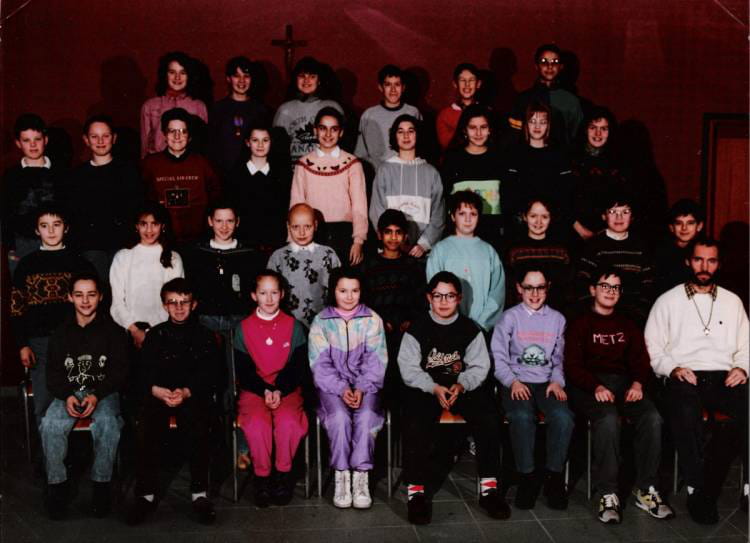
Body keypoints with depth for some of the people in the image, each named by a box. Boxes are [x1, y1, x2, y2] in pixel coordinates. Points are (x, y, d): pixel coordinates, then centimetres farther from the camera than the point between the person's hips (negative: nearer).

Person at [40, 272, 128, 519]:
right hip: (69, 392, 2)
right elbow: (53, 372, 7)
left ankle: (101, 483, -16)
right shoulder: (61, 332, 11)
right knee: (50, 425, -28)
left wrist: (96, 396, -17)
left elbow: (119, 371, -1)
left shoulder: (112, 330, 3)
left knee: (108, 424, -33)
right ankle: (57, 483, -12)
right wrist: (67, 396, -13)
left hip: (104, 392, -2)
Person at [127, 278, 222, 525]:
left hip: (194, 397, -1)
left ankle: (199, 493, -25)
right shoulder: (155, 335, 17)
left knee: (196, 421, -33)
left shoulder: (205, 336, 13)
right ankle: (146, 494, -21)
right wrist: (157, 391, -16)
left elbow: (210, 376, 3)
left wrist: (186, 392, -17)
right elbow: (144, 374, 7)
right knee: (148, 423, -30)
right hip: (158, 396, 2)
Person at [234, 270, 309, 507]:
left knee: (288, 420, -32)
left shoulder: (294, 326, 7)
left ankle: (283, 473, -9)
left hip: (287, 388, 0)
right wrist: (265, 391, -14)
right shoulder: (243, 328, 7)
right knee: (256, 422, -31)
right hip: (253, 389, 0)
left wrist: (279, 392, -14)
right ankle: (262, 476, -10)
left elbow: (298, 366, 2)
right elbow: (243, 370, 3)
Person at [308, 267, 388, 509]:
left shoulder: (372, 320, 4)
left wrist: (361, 389, -15)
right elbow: (320, 364, -3)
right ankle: (341, 476, -16)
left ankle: (361, 475, -19)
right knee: (339, 416, -29)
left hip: (366, 384, 0)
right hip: (332, 385, 0)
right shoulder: (321, 322, 3)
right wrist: (341, 389, -17)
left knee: (366, 416, -28)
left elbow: (376, 361, -1)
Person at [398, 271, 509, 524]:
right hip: (424, 387, -2)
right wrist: (435, 388, -21)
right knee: (416, 424, -30)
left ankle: (488, 487, -13)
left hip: (463, 386, 2)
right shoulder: (417, 329, 0)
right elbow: (409, 369, -5)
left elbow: (479, 367, 3)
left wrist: (461, 385, -18)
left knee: (488, 417, -23)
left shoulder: (470, 329, 5)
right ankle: (416, 491, -21)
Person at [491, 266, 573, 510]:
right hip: (517, 382, -2)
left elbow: (560, 357, 17)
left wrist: (557, 381, 0)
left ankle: (554, 477, -11)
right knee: (522, 417, -34)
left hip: (547, 382, 2)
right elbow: (498, 357, 1)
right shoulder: (510, 317, 6)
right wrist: (512, 382, -12)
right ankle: (527, 478, -17)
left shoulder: (557, 319, 15)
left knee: (563, 417, -29)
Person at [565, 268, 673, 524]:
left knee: (652, 417, -26)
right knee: (608, 419, -35)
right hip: (588, 385, -4)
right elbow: (572, 365, -2)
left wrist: (638, 382, -8)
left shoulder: (628, 325, 24)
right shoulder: (579, 324, 9)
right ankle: (608, 494, -29)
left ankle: (646, 490, -17)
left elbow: (640, 359, 15)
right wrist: (596, 387, -20)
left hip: (623, 381, 4)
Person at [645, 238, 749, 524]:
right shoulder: (668, 301, 12)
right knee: (685, 411, -38)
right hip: (684, 379, -2)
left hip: (725, 378, 2)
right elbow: (653, 348, 8)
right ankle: (698, 489, -27)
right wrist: (673, 369, -9)